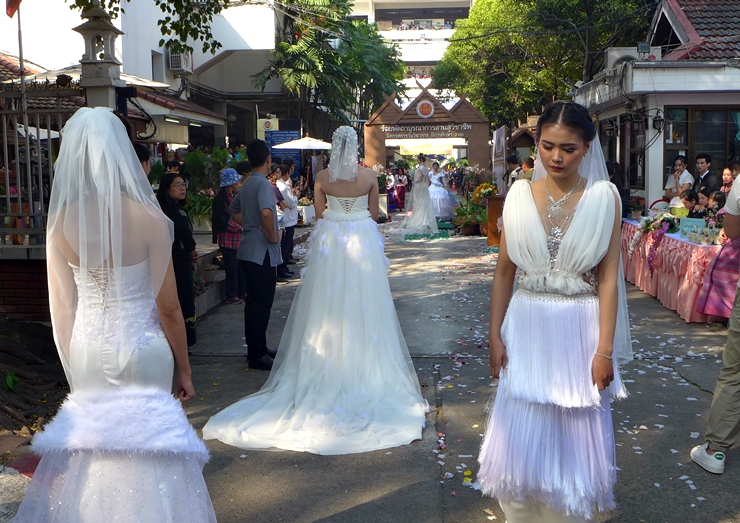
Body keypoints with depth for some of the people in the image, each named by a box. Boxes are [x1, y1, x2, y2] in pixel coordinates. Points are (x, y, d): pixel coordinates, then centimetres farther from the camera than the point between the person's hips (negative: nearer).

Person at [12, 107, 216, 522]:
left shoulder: (60, 221, -7)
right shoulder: (149, 218, -16)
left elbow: (61, 305, 0)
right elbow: (168, 307, -12)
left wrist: (74, 369, 13)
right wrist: (184, 369, 0)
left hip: (87, 352, 3)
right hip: (143, 350, -3)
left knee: (92, 451, 20)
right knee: (146, 447, 12)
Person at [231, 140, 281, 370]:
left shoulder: (246, 184, 13)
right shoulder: (263, 183, -16)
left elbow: (234, 209, 27)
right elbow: (266, 212, -34)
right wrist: (272, 235, -20)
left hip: (249, 249, 10)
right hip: (262, 252, -10)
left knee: (254, 301, 16)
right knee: (261, 303, -4)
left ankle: (256, 349, 26)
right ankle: (257, 355, 1)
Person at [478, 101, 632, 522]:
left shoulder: (604, 197, -5)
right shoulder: (520, 195, 0)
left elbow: (608, 277, -6)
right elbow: (504, 271, 3)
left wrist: (605, 350, -10)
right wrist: (496, 336, 0)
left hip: (580, 330, -1)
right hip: (527, 329, 2)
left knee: (574, 438, 11)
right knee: (523, 437, 10)